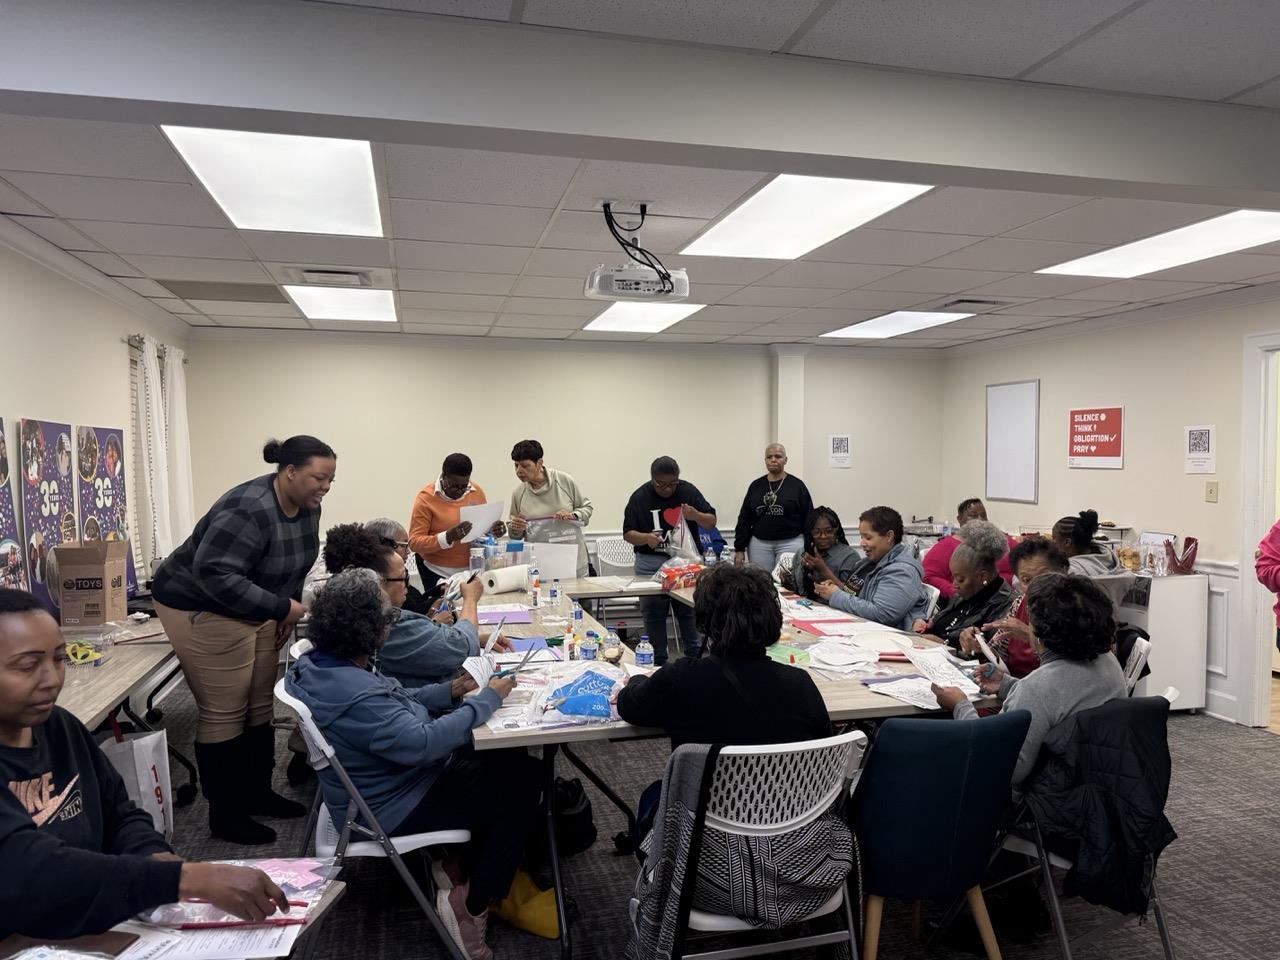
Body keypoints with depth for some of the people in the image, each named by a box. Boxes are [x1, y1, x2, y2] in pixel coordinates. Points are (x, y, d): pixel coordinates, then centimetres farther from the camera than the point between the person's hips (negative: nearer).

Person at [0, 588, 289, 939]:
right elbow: (31, 874, -29)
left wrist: (156, 858, -11)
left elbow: (118, 813, 10)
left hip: (93, 930, 6)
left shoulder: (58, 726, 3)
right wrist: (190, 879, -35)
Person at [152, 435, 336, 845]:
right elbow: (214, 574, -34)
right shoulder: (249, 510, -29)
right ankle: (225, 815, 9)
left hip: (255, 611, 8)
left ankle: (258, 793, 26)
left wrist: (288, 610, 2)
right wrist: (282, 607, -30)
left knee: (260, 705, 12)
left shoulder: (306, 507, -2)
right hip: (203, 610, -8)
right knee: (224, 714, -3)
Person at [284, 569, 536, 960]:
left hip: (390, 778, 10)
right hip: (394, 807, -10)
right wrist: (488, 699, -26)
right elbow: (422, 741, -36)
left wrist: (450, 691, -2)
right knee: (519, 792, -6)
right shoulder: (354, 697, -35)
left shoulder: (326, 665, -2)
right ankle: (472, 905, 6)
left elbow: (397, 705, 10)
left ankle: (469, 872, 18)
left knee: (515, 762, 10)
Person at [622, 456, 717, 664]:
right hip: (651, 563, 0)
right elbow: (628, 533, 0)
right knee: (653, 613, 3)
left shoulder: (688, 491, 1)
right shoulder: (640, 497, -2)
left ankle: (694, 656, 14)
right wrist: (646, 538, -20)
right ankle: (658, 661, 14)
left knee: (690, 611, 1)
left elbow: (711, 522, 6)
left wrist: (696, 515, -15)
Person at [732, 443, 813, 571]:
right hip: (759, 544, 2)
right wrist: (739, 549, 3)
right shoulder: (756, 486, 9)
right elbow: (744, 519, 10)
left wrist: (809, 550, -4)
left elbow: (809, 519, 1)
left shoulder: (797, 485, 1)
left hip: (790, 543, -2)